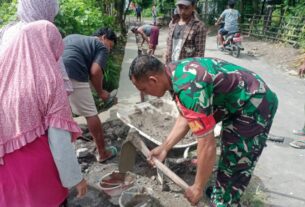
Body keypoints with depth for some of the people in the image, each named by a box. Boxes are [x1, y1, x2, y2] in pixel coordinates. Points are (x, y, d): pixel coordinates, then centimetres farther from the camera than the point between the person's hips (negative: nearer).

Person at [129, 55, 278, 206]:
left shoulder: (188, 88, -34)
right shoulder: (175, 71, -3)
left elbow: (207, 145, -30)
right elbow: (185, 117, 8)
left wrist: (198, 188, -17)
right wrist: (164, 148, 8)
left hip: (254, 107, -10)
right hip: (239, 103, 10)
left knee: (233, 169, 0)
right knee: (229, 161, 25)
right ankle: (222, 194, 45)